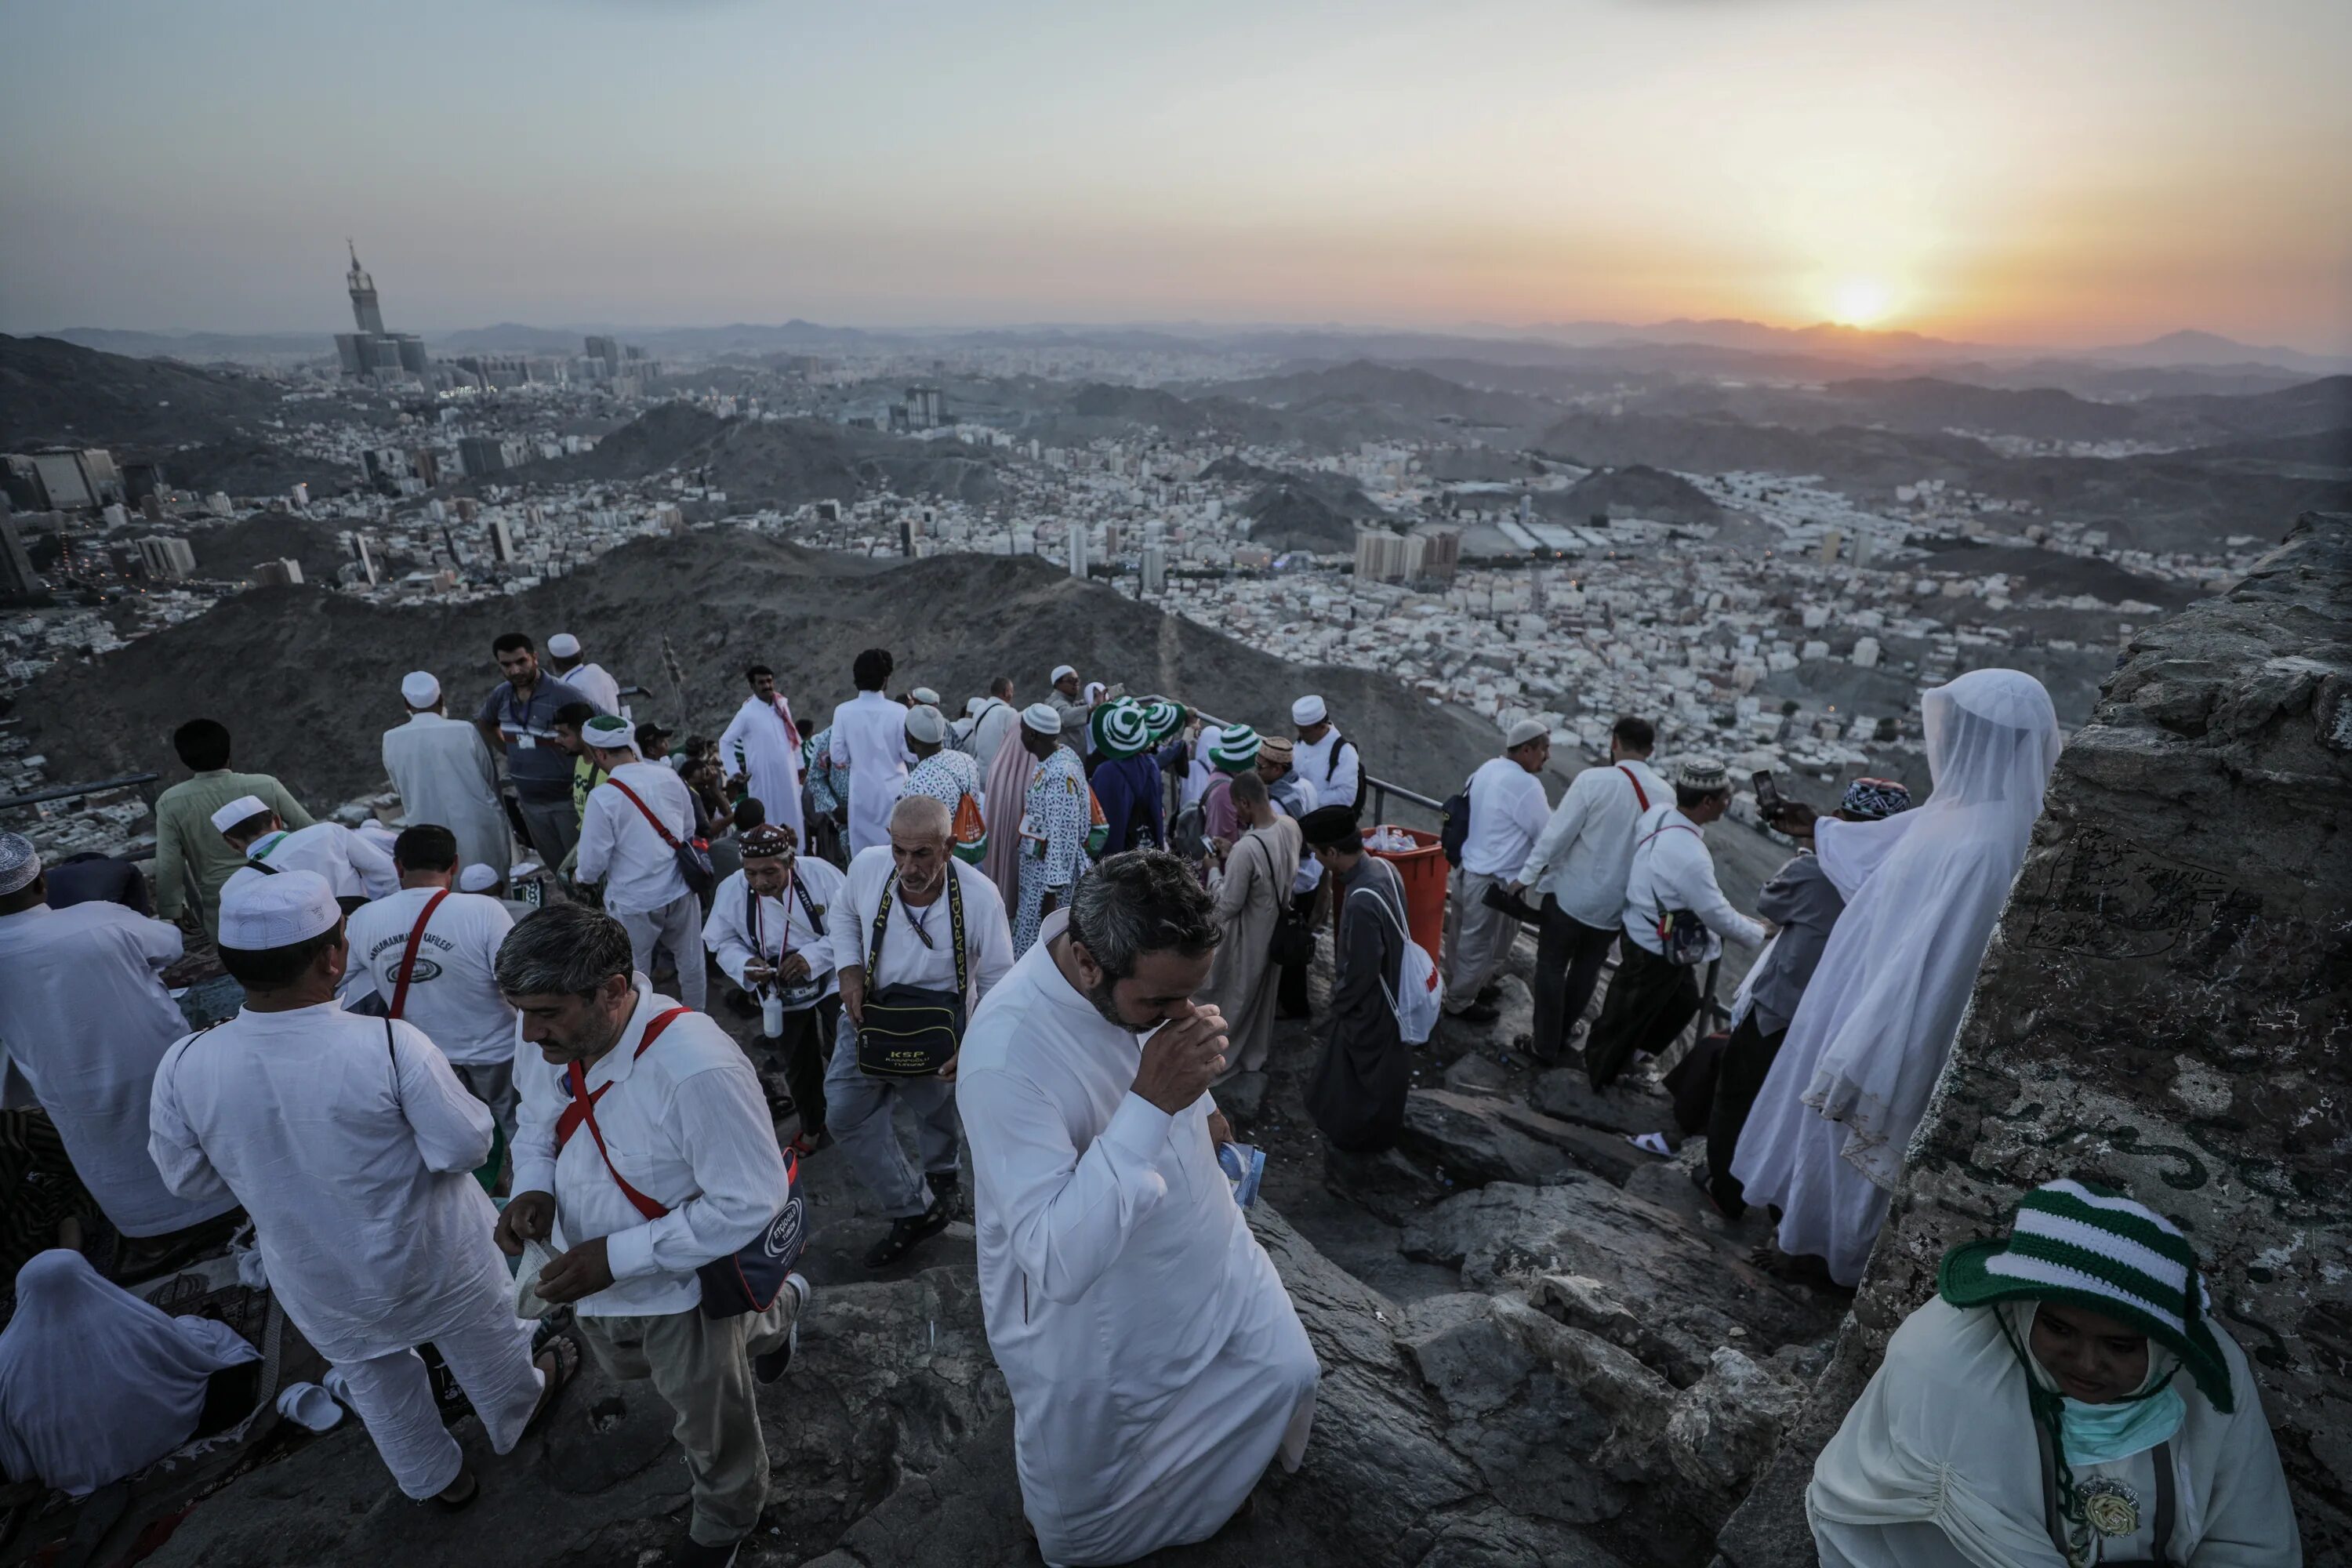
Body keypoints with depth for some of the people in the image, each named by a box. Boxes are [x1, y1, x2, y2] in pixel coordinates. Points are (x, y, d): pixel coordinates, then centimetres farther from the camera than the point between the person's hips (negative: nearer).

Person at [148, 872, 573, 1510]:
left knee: (377, 1383, 30)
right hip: (431, 1254, -3)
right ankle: (518, 1414, 56)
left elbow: (189, 1179, -6)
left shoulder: (184, 1067, -23)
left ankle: (436, 1479, 53)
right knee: (486, 1344, 29)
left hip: (314, 1277, 3)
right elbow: (466, 1147, -25)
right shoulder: (390, 1045, -35)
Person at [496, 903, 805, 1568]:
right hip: (597, 1282, 7)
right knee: (625, 1364, 36)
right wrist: (533, 1188, -15)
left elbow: (749, 1206, -31)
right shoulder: (554, 1042, -16)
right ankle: (773, 1312, 56)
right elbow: (538, 1123, 5)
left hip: (678, 1286, -7)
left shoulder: (698, 1070, -40)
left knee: (710, 1429, 20)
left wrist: (617, 1256, -31)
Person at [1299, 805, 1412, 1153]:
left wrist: (1339, 1004, -9)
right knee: (1384, 1065, 28)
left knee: (1361, 1073, 16)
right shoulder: (1383, 867, -9)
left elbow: (1360, 971, -27)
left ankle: (1359, 1135, 38)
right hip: (1392, 989, 9)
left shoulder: (1361, 901, -38)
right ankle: (1381, 1125, 50)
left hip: (1370, 1004, -9)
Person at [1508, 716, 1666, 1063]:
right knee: (1587, 970, 21)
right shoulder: (1666, 794, -6)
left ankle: (1545, 1045, 17)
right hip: (1619, 903, 4)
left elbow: (1557, 832, -18)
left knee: (1551, 966, 11)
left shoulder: (1594, 780, -19)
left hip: (1573, 893, -4)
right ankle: (1561, 1036, 35)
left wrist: (1527, 875, -7)